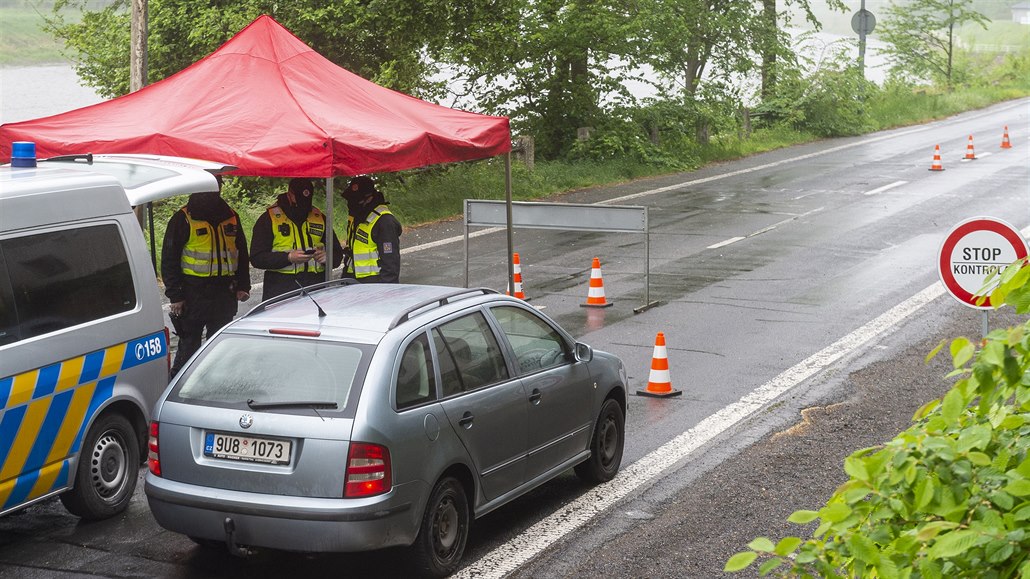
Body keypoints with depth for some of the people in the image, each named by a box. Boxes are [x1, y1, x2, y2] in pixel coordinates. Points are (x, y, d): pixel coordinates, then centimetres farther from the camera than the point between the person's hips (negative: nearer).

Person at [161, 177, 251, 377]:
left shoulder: (231, 218, 11)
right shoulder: (183, 219, -4)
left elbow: (241, 254, 18)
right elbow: (169, 259, -5)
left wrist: (243, 286, 9)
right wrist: (175, 295, -10)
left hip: (224, 293, 5)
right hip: (194, 292, -5)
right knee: (189, 345, 0)